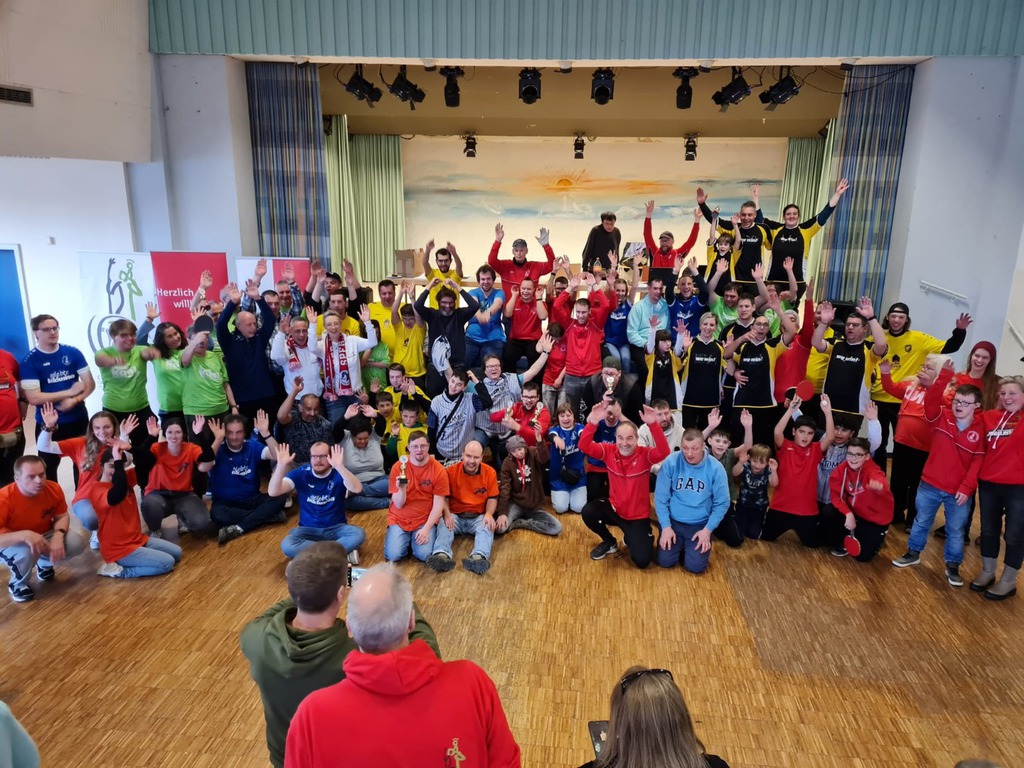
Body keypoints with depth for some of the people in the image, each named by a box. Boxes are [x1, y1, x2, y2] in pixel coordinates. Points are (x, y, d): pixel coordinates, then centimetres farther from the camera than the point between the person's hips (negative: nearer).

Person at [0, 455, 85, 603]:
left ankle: (45, 564, 17)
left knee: (76, 544, -19)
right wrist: (25, 535, -50)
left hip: (43, 535, 5)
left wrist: (58, 536, -27)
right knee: (27, 552, -38)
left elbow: (62, 516, -6)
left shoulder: (53, 489, -19)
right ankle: (17, 584, -1)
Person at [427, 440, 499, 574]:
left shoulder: (490, 472, -2)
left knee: (487, 527, -32)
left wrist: (488, 514, -17)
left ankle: (479, 557, -58)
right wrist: (447, 514, -21)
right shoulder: (450, 471, -6)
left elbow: (492, 498, 4)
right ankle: (441, 555, -58)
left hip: (478, 517, 0)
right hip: (455, 516, 0)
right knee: (444, 524, -31)